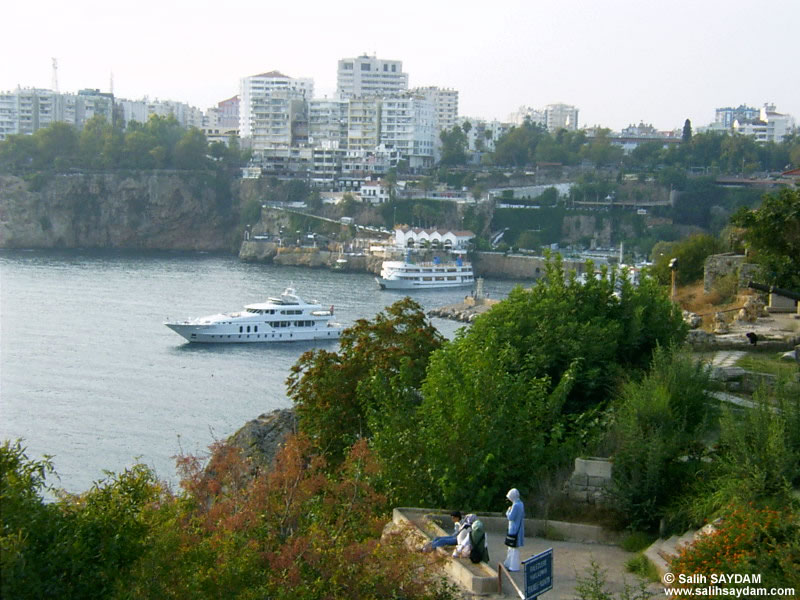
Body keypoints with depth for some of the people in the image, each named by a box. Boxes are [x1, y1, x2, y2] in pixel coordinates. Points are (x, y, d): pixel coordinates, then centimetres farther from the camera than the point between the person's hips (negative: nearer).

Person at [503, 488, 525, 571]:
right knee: (511, 547, 20)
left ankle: (514, 567, 6)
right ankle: (509, 564, 31)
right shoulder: (521, 504, 6)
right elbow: (523, 515, 15)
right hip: (518, 529, 10)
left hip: (514, 529, -10)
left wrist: (508, 511, -5)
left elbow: (511, 517, -23)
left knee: (514, 548, -1)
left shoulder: (516, 505, -22)